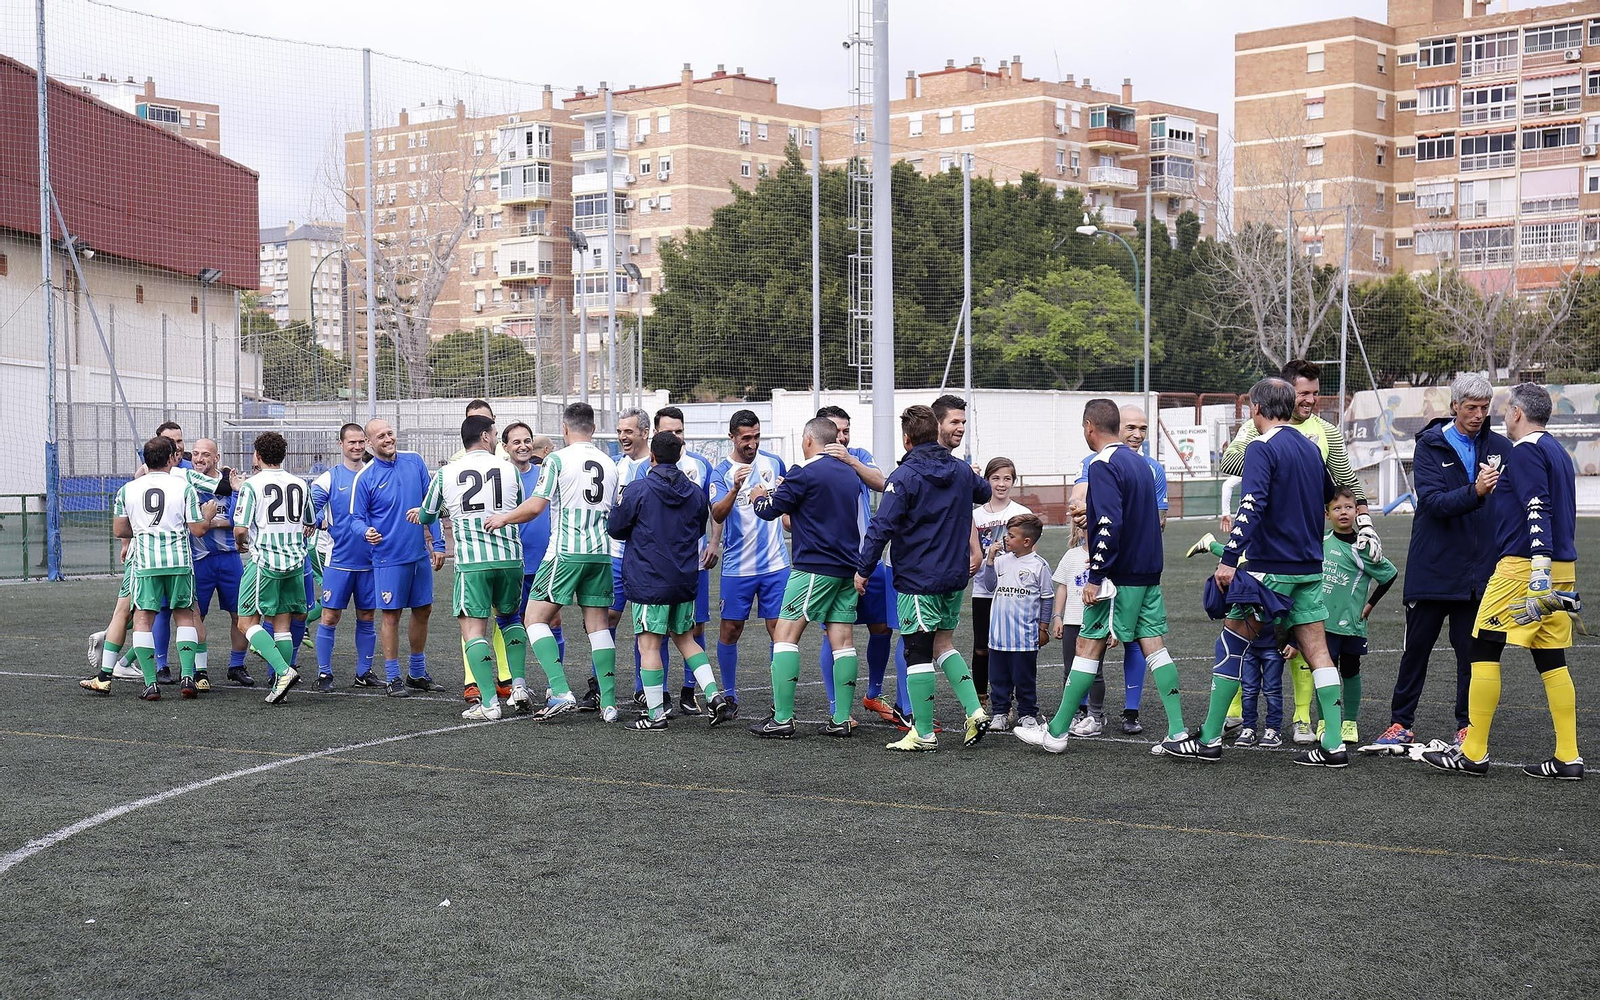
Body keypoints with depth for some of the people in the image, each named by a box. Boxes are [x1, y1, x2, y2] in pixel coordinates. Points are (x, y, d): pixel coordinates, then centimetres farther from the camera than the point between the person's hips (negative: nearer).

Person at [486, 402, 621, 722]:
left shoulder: (558, 459, -6)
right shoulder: (609, 464, 12)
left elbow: (535, 506, -10)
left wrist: (503, 518, 6)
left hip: (566, 552, -6)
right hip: (600, 552, 6)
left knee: (536, 617, 0)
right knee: (598, 624, 8)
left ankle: (561, 692, -14)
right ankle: (608, 704, 4)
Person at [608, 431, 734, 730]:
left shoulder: (637, 490, -11)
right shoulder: (696, 491, 5)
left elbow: (615, 528, -1)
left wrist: (617, 505, 18)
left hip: (648, 579, -5)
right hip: (685, 581, 5)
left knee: (649, 644, -1)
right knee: (685, 639, 19)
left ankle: (655, 715, 0)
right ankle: (713, 695, 6)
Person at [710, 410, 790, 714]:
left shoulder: (774, 463, 6)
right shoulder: (722, 472, -4)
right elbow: (717, 515, -21)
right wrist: (735, 489, -34)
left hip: (775, 563, 1)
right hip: (737, 566, -1)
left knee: (778, 628, -3)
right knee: (730, 630, 5)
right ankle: (729, 696, 21)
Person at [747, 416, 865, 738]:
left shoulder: (806, 473, -10)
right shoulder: (850, 474, 14)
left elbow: (769, 509, -5)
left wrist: (758, 496, 17)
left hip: (814, 568, -7)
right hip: (847, 567, 7)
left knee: (785, 634, -4)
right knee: (843, 641, 6)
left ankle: (782, 718, -9)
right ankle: (842, 719, 5)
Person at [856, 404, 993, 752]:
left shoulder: (904, 477, -14)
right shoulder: (962, 470, 6)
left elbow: (882, 527, -18)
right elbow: (984, 492, 29)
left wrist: (863, 570, -9)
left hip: (918, 580, -7)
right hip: (956, 577, 7)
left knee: (918, 653, 0)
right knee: (944, 643, 20)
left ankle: (923, 733, 3)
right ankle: (974, 711, 8)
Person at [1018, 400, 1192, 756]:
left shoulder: (1103, 466, -13)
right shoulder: (1139, 462, 14)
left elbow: (1109, 524, -22)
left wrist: (1095, 577, -20)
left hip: (1120, 575, -8)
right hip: (1149, 572, 8)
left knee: (1088, 646, -2)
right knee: (1154, 645, 5)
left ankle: (1056, 733, 4)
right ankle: (1179, 735, 0)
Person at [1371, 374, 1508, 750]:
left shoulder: (1500, 448, 5)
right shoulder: (1430, 446, -2)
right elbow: (1434, 502, -14)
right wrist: (1475, 492, -30)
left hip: (1480, 570, 1)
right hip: (1432, 568, -1)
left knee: (1473, 652, 5)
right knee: (1416, 647, 6)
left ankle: (1467, 726, 17)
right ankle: (1401, 723, 15)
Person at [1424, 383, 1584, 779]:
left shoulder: (1526, 451, -10)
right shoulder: (1558, 452, 19)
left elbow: (1539, 512, -21)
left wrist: (1539, 573, -27)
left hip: (1524, 567, -9)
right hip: (1562, 568, 9)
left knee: (1484, 650, -3)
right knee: (1552, 660, 9)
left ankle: (1473, 754, -1)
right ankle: (1568, 758, 6)